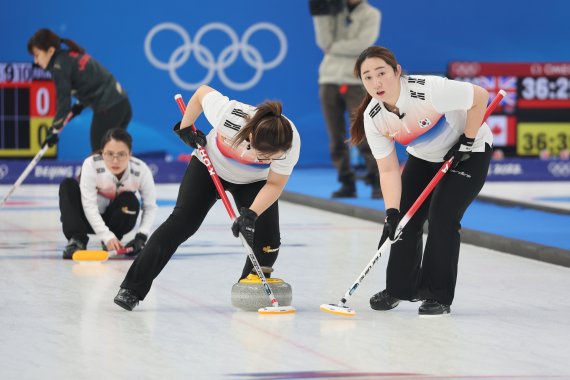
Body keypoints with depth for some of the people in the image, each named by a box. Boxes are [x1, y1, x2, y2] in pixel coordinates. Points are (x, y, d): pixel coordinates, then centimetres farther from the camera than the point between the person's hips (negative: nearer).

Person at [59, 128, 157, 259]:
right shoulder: (91, 164, -31)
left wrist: (141, 236, -29)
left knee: (129, 201, -30)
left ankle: (113, 242, -5)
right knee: (68, 184, -25)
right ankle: (77, 239, -26)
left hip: (116, 220, 1)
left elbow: (150, 207, -15)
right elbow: (89, 205, -33)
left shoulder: (141, 170, -26)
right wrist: (107, 236, -43)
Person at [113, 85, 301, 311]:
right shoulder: (228, 113, -41)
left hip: (254, 181, 1)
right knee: (181, 223, -13)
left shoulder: (290, 142, -37)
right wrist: (185, 128, -8)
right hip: (210, 165, -1)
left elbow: (274, 184, -22)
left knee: (267, 240, -13)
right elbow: (202, 92, -19)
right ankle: (132, 289, -10)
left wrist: (251, 214, -35)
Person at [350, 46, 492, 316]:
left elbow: (480, 97, -25)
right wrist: (391, 212, -26)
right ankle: (400, 287, 21)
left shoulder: (429, 89, -37)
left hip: (468, 152, -5)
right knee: (406, 219, 1)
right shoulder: (373, 118, -20)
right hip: (424, 157, 5)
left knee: (442, 218, -16)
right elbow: (388, 170, -15)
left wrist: (467, 142, -20)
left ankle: (439, 296, -4)